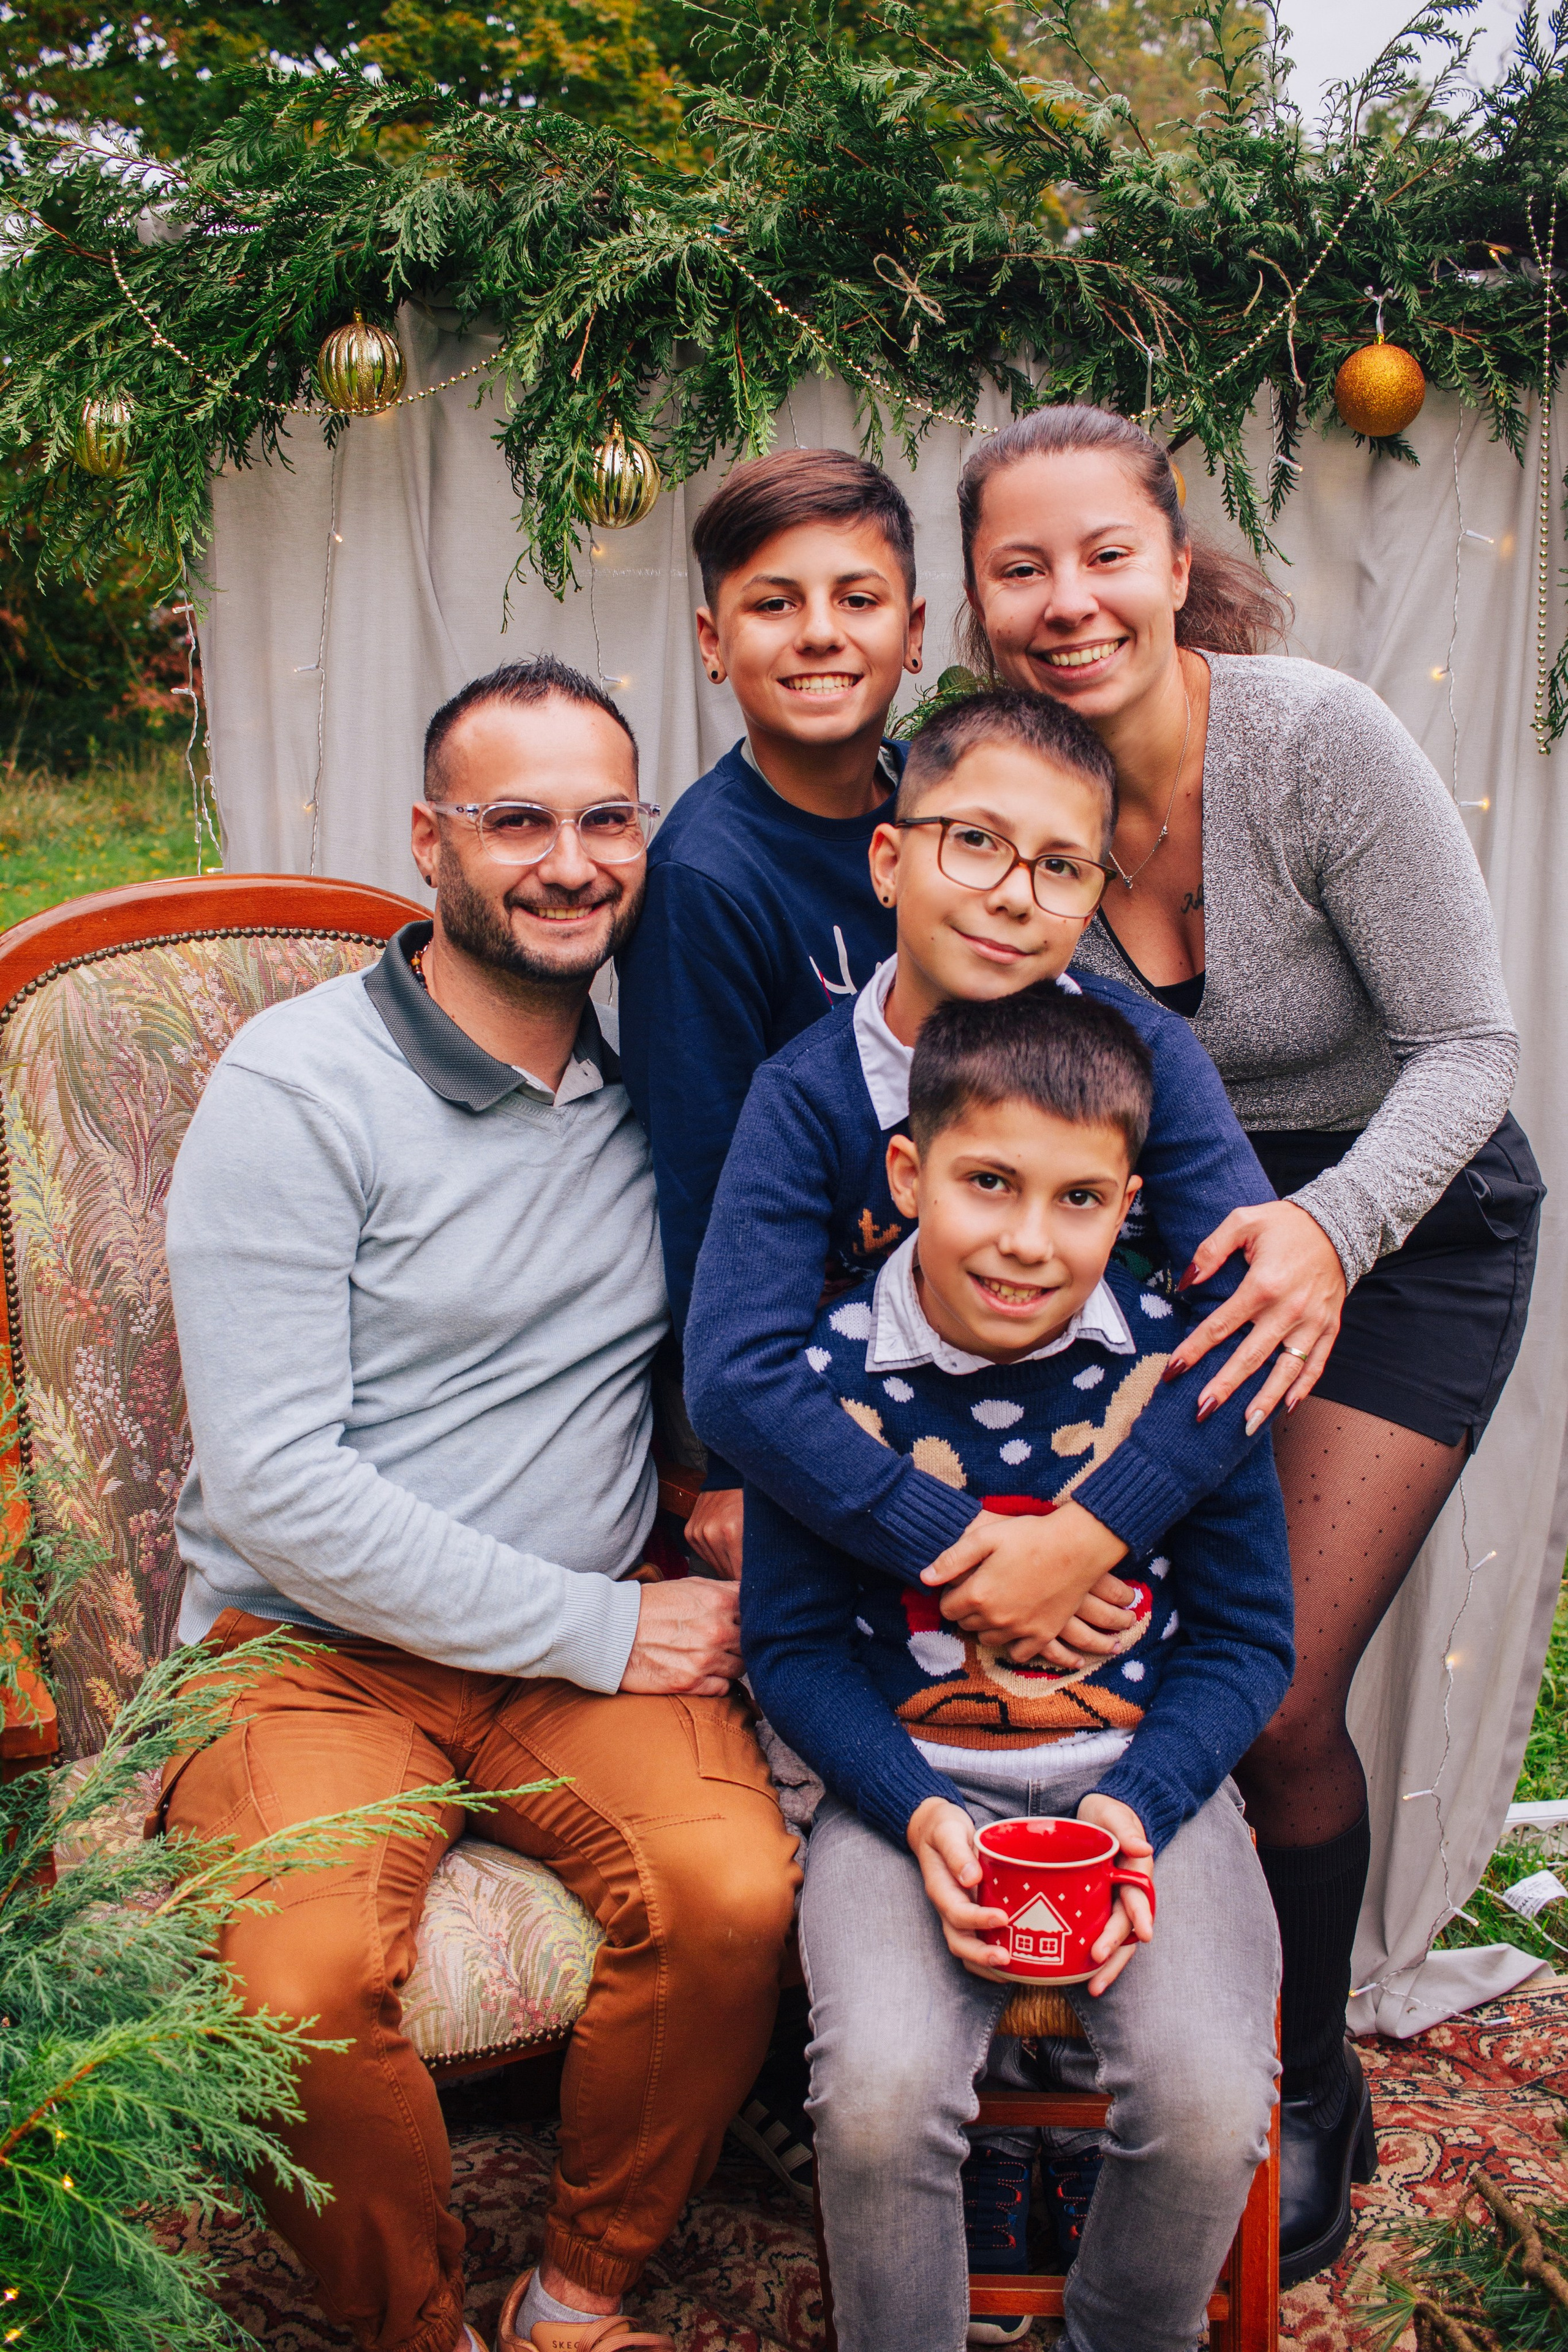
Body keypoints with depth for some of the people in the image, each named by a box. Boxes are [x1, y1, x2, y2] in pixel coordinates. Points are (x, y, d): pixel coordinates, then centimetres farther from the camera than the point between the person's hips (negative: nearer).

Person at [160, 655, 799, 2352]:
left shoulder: (652, 1077, 6)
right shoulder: (294, 1092, -10)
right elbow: (272, 1481, -15)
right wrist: (597, 1628, -13)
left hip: (594, 1635, 4)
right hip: (315, 1648, -3)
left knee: (735, 1897, -22)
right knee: (302, 1983, -28)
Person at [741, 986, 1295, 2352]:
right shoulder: (829, 1376, -7)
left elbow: (1247, 1638, 3)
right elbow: (794, 1642, 1)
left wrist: (1135, 1809, -13)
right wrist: (918, 1817, -14)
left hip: (1148, 1777, 1)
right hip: (909, 1783, 0)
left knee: (1210, 2107, -20)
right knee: (881, 2096, -25)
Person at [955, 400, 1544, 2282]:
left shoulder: (1316, 740, -25)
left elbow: (1470, 1044, -21)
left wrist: (1331, 1228, -37)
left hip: (1405, 1226, -3)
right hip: (1176, 1215, 4)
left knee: (1279, 1700, -7)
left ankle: (1313, 2090, 21)